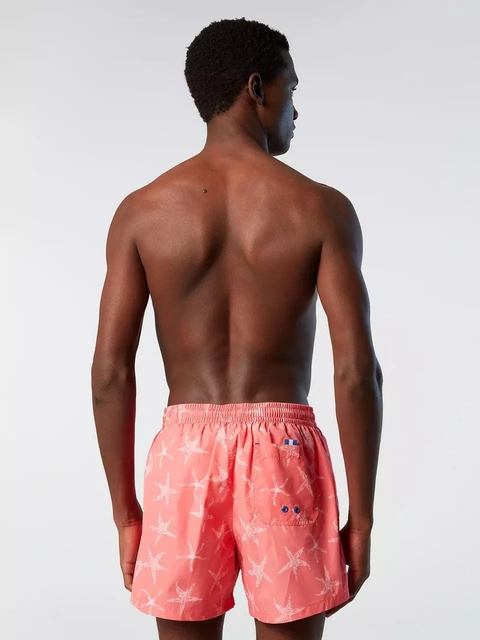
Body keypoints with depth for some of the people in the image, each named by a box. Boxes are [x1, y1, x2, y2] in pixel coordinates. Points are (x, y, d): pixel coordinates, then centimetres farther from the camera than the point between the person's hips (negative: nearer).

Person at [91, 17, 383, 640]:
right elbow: (358, 370, -9)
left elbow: (110, 373, -2)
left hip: (185, 452, 2)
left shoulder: (142, 211, 2)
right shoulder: (320, 208, -3)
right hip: (283, 452, -1)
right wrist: (362, 517, 0)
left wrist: (126, 512, 6)